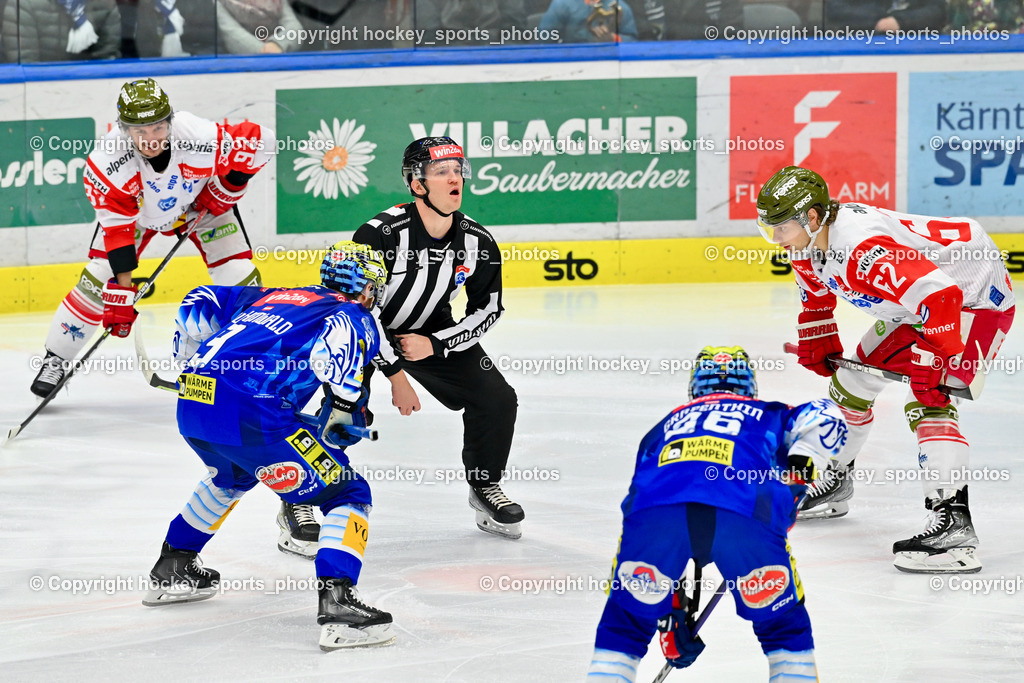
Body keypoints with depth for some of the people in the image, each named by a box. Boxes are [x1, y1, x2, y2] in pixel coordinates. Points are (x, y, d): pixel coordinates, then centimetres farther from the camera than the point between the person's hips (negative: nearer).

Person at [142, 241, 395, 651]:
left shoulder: (269, 297, 32)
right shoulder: (356, 316, 11)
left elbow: (199, 303, 34)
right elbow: (343, 332, -15)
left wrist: (192, 362, 44)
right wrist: (344, 405, -12)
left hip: (193, 403, 7)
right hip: (250, 416, -7)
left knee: (231, 476, 39)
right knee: (346, 493, 0)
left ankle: (172, 570, 47)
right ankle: (337, 603, -21)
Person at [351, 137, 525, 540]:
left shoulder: (478, 243, -15)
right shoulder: (380, 234, -31)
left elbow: (487, 310, -3)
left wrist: (435, 344, -16)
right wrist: (395, 374, -26)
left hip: (432, 333, 5)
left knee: (497, 399, -4)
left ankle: (485, 488, 20)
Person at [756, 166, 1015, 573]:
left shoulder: (864, 247, -37)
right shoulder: (809, 240, -5)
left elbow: (940, 295, -43)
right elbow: (816, 290, 20)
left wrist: (931, 364, -42)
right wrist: (817, 340, 14)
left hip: (976, 299, -11)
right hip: (914, 306, 11)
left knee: (926, 402, -27)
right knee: (851, 380, 16)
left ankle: (954, 525, -35)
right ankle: (835, 485, 38)